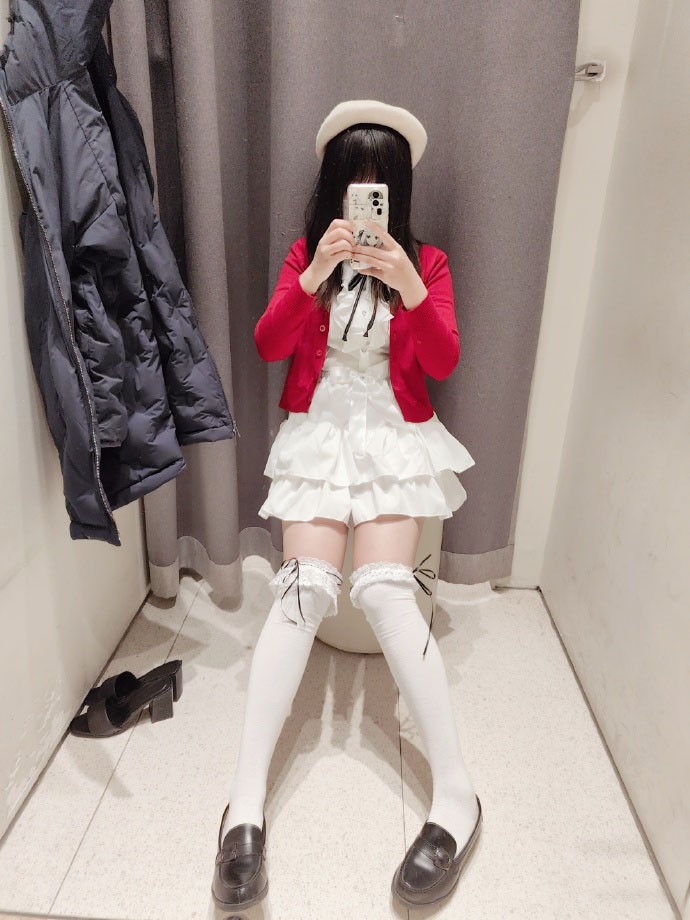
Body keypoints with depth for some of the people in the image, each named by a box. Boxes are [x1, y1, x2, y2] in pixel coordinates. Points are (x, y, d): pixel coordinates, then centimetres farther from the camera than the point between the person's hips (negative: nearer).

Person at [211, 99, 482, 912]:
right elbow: (267, 345, -5)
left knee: (383, 588, -24)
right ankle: (245, 803, -21)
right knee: (302, 590, -21)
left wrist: (408, 287, -22)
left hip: (396, 437, 0)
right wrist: (314, 276, -20)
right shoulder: (305, 254, 10)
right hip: (318, 435, 1)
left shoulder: (426, 261, 8)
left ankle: (456, 795, -19)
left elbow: (444, 362, -6)